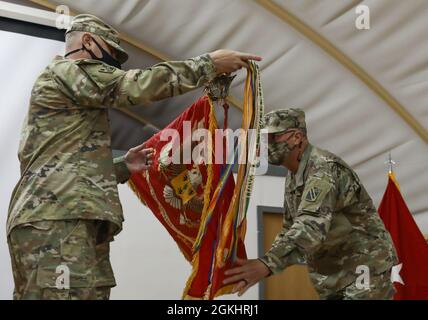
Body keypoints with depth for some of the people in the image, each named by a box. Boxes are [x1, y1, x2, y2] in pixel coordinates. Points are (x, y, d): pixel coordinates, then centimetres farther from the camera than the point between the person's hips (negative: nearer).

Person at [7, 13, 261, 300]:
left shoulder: (69, 91, 33)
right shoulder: (68, 70, 3)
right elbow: (142, 84, -10)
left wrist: (123, 167, 21)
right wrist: (210, 63, -3)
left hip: (63, 218, 10)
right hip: (56, 219, -10)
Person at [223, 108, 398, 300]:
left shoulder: (325, 168, -22)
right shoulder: (292, 178, 10)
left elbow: (311, 226, -37)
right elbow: (291, 228, 17)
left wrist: (267, 264, -49)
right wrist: (263, 262, 3)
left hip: (363, 267, -9)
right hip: (334, 277, 9)